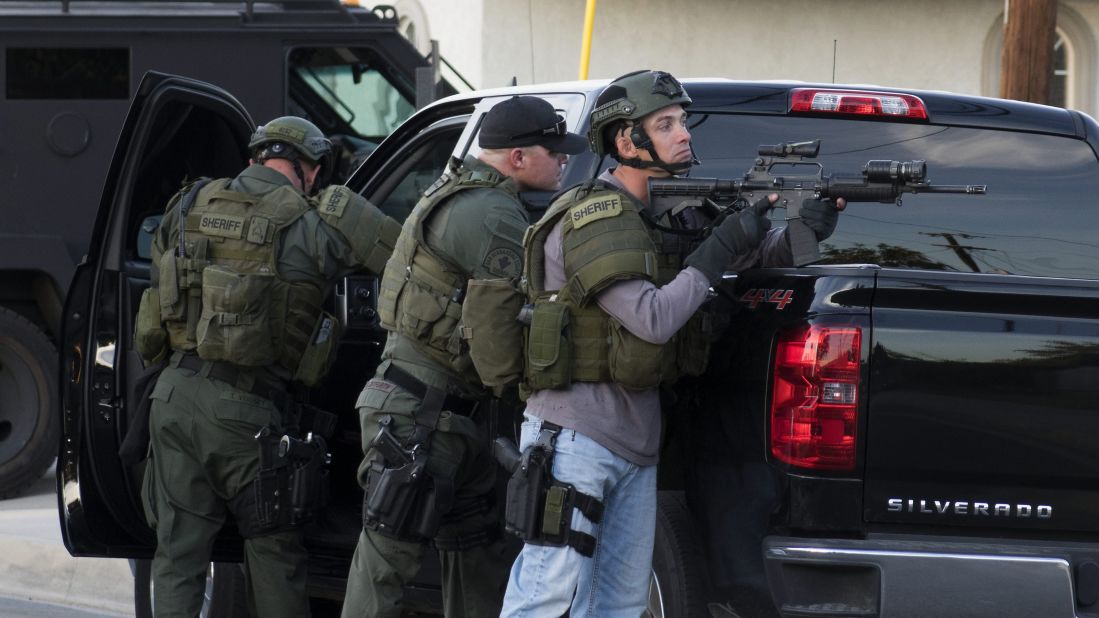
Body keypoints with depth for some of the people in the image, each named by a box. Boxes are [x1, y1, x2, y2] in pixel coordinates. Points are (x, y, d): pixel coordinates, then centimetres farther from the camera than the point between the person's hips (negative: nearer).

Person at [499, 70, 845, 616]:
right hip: (575, 438, -9)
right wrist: (723, 244, -16)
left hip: (636, 444, 9)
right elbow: (653, 319, -22)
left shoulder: (669, 212, 11)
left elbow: (755, 255, 14)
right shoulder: (593, 218, -14)